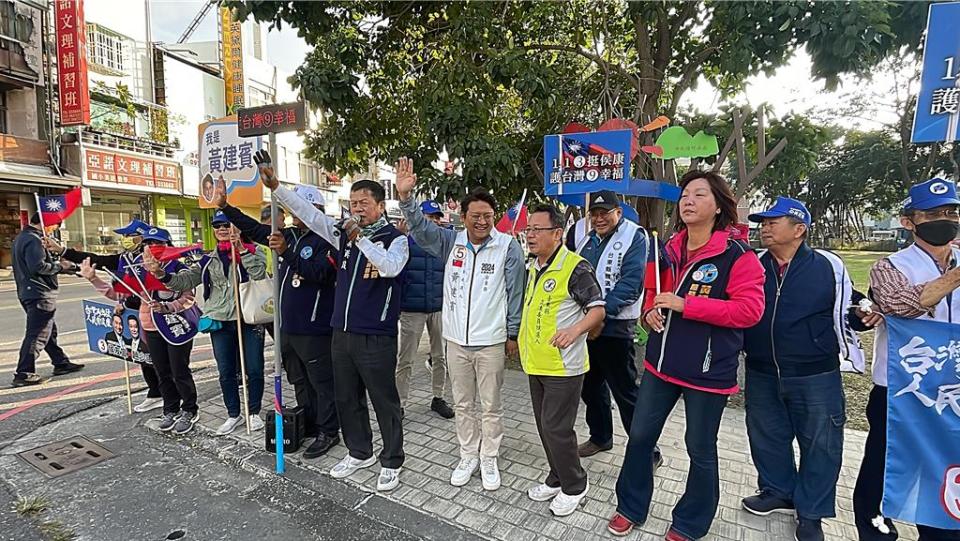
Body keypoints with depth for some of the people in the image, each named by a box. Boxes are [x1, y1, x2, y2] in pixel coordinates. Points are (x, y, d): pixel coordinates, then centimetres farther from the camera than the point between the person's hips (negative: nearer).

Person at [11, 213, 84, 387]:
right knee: (38, 334, -7)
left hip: (28, 292, 11)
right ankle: (24, 374, -5)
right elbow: (38, 267, -24)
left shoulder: (21, 238, 16)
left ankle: (61, 363, 27)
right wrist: (59, 266, -10)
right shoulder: (33, 240, -16)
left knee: (49, 330, 17)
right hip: (40, 293, -11)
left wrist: (58, 262, 8)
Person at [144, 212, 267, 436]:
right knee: (226, 372, 12)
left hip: (249, 320, -3)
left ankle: (254, 413, 24)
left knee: (254, 370, 4)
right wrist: (161, 274, -15)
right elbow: (186, 281, 2)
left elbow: (259, 273, -17)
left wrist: (240, 249, -21)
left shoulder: (253, 250, -1)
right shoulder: (209, 259, 9)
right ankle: (233, 414, 29)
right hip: (220, 322, 3)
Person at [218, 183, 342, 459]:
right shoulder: (289, 235, 10)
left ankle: (328, 432, 16)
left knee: (322, 383, 3)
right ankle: (309, 426, 35)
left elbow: (319, 273, -26)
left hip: (314, 329, -8)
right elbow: (253, 229, 19)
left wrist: (286, 252, -29)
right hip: (288, 326, 9)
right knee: (300, 381, 20)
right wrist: (225, 206, 16)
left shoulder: (326, 239, -13)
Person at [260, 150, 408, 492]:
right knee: (347, 399, 19)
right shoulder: (344, 233, 8)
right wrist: (274, 186, -1)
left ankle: (391, 462, 24)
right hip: (342, 333, 7)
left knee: (384, 402, 6)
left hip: (376, 337, -6)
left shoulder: (395, 238, -9)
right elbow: (308, 213, 6)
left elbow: (391, 267, -28)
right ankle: (359, 452, 39)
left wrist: (360, 238, -27)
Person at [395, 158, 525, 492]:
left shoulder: (508, 247, -8)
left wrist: (513, 334, -2)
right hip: (456, 340, 4)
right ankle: (468, 457, 34)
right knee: (462, 404, 16)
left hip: (490, 341, -3)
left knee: (490, 406, 10)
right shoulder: (451, 242, 2)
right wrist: (406, 197, -24)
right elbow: (421, 228, -7)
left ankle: (489, 459, 29)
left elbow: (515, 292, -4)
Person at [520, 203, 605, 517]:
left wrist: (575, 329, -32)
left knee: (556, 428, -2)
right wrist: (522, 339, 23)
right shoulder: (534, 268, 10)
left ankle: (575, 486, 22)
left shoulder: (575, 267, -16)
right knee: (545, 425, 17)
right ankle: (557, 479, 36)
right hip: (536, 363, 8)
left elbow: (598, 309, -15)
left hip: (563, 365, -8)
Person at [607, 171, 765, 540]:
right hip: (661, 363, 6)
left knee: (700, 450, 13)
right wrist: (652, 310, -1)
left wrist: (686, 305, -23)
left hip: (708, 369, -5)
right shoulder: (670, 249, 6)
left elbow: (750, 310, -20)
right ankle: (630, 507, 35)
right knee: (640, 436, 13)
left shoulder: (737, 254, -12)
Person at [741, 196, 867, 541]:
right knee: (767, 438, 16)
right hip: (762, 375, 3)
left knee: (819, 445, 10)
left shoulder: (828, 266, -6)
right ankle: (778, 492, 39)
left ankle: (810, 513, 30)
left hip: (816, 377, -3)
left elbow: (847, 309, 6)